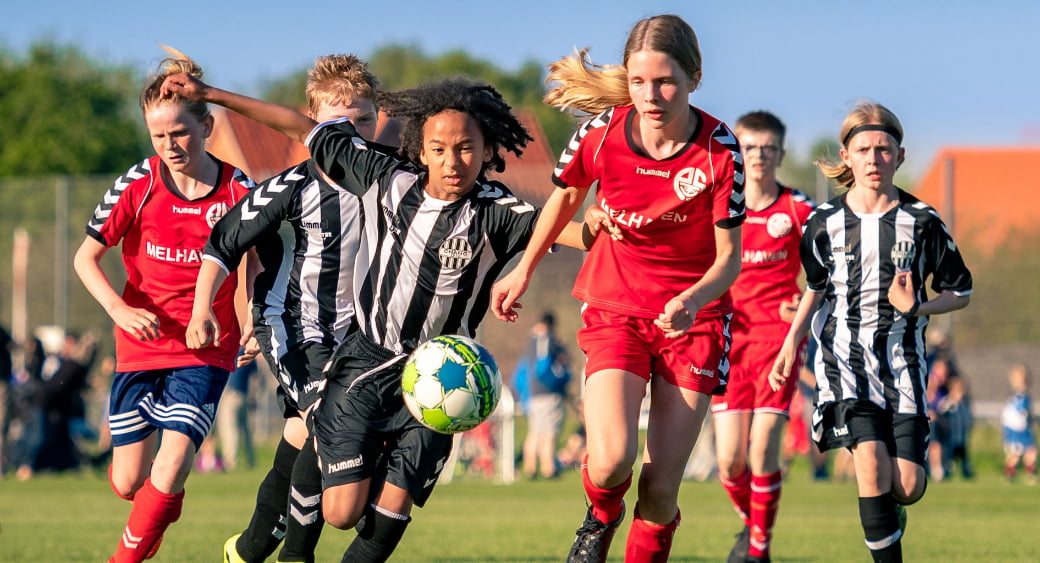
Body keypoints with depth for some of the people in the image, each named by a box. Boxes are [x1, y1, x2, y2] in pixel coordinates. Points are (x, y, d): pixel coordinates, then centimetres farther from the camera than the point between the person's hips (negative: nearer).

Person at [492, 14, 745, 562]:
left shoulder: (719, 150, -17)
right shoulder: (601, 132, -12)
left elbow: (729, 255, -10)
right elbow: (566, 195, 10)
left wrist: (693, 300, -31)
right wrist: (523, 270, 19)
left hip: (693, 317, 0)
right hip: (615, 309, 1)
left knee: (660, 490, -4)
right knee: (611, 462, -21)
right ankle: (601, 517, 15)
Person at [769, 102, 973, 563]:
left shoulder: (922, 222, -2)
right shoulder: (825, 223, 1)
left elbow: (960, 293, 6)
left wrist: (916, 307, -12)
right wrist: (790, 346, 10)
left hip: (903, 358, 0)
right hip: (845, 356, 0)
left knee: (908, 486, -5)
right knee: (871, 464, -21)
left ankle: (886, 513, 32)